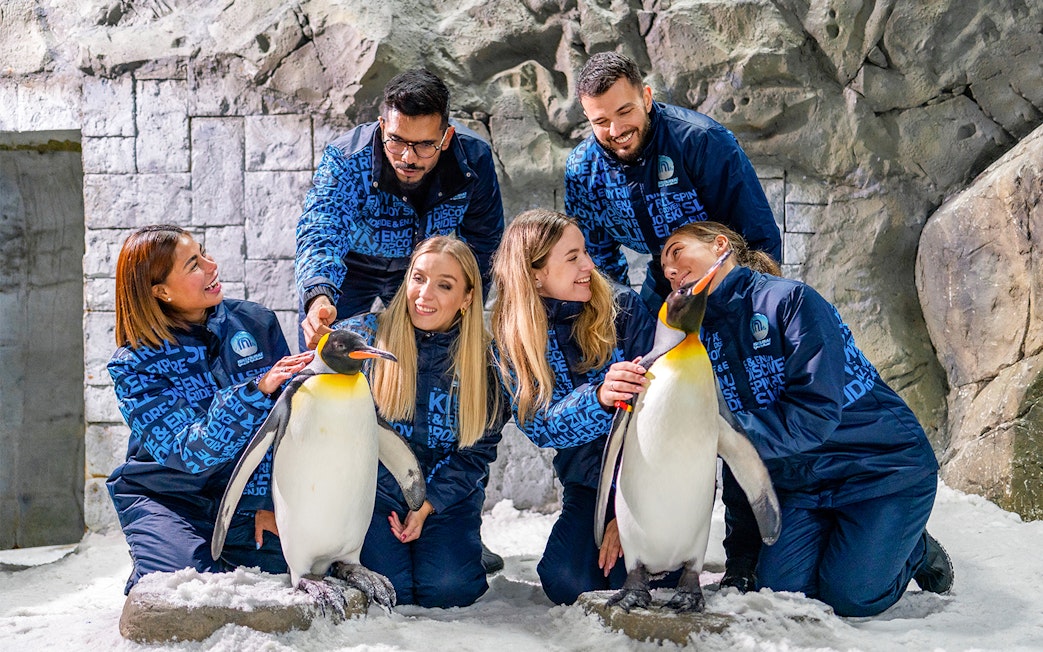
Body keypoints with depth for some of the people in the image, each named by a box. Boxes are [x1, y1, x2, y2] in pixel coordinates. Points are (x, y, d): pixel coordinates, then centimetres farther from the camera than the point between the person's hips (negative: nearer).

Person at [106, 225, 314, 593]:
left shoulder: (255, 324, -4)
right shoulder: (133, 365, -14)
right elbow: (192, 452, -24)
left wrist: (265, 499, -11)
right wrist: (256, 391, -35)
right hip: (164, 499, -3)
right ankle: (148, 581, 12)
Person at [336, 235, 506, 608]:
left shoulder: (482, 358, 0)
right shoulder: (364, 336, -5)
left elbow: (479, 448, 0)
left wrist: (428, 505, -9)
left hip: (448, 495, 1)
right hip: (374, 489, -1)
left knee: (447, 589, -21)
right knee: (391, 589, -21)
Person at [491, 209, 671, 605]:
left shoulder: (623, 306, -11)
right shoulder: (513, 336, -5)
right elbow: (539, 427, -17)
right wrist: (599, 398, -39)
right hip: (590, 479, 2)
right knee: (568, 584, -19)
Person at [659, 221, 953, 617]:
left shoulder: (790, 300, -19)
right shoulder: (704, 336, 2)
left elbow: (816, 413, -26)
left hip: (881, 463, -6)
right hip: (801, 484, 6)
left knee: (850, 596, -14)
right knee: (781, 589, -10)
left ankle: (915, 549, 16)